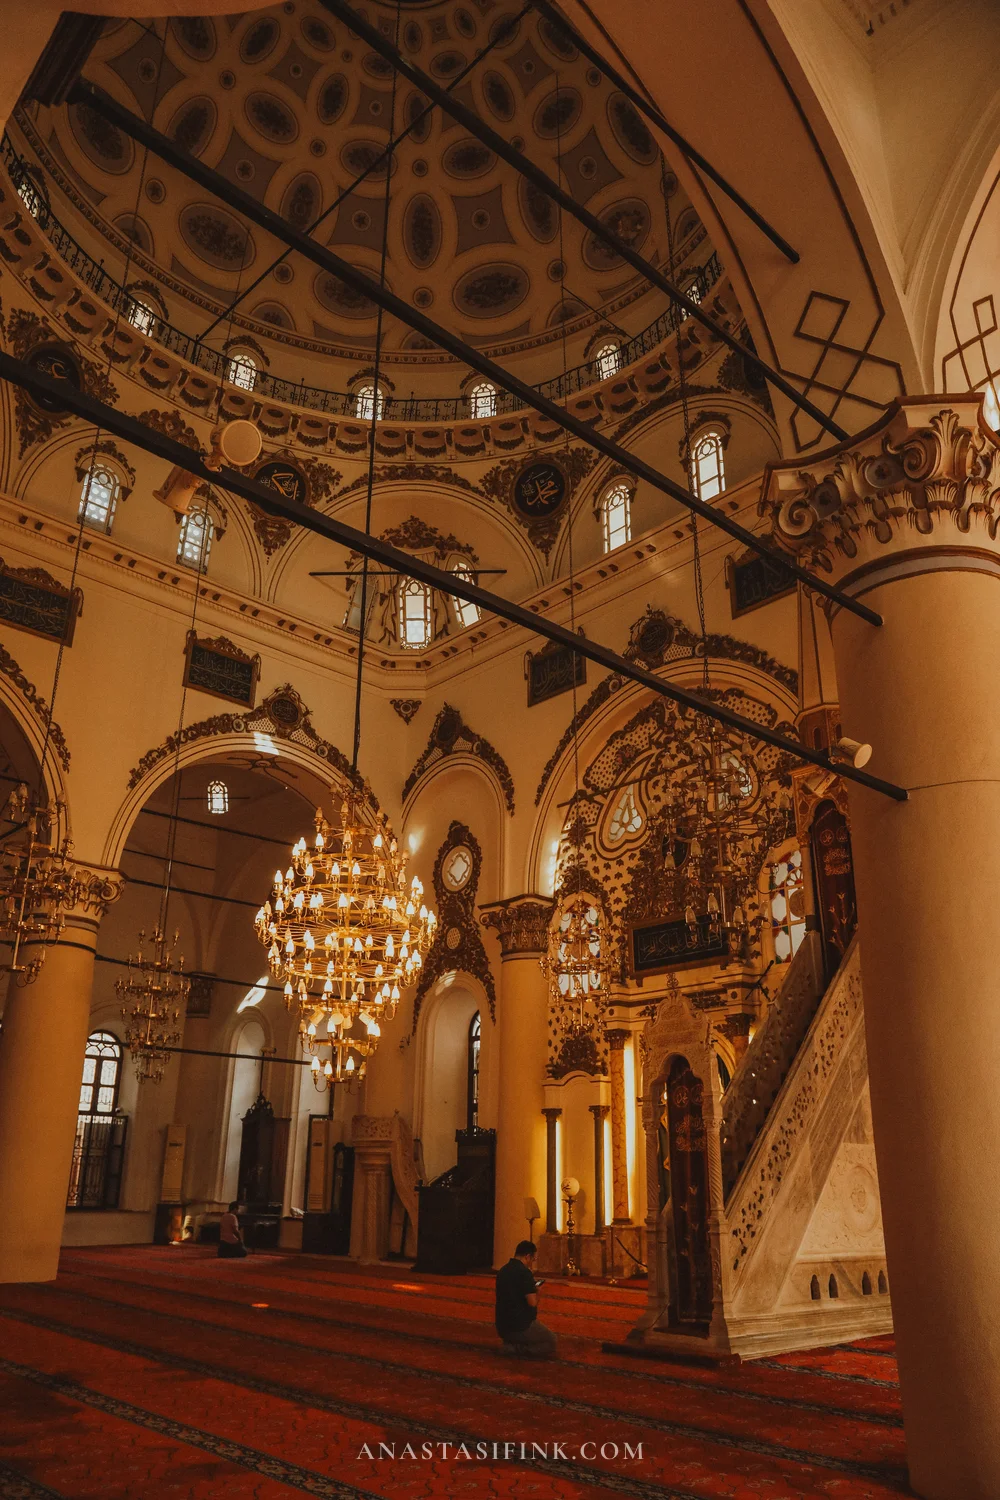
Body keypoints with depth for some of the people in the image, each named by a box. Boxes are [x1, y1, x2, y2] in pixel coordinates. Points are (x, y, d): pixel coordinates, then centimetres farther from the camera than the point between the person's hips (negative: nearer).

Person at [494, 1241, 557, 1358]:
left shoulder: (503, 1270, 6)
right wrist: (537, 1291, -3)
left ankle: (512, 1343, 7)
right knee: (551, 1341, 14)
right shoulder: (524, 1272, -20)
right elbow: (533, 1302, -23)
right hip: (520, 1327, -8)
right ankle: (518, 1348, -5)